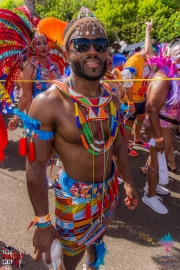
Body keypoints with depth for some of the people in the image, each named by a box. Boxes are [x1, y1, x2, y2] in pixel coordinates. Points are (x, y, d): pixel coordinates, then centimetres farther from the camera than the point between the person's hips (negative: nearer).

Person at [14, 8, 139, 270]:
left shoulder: (112, 98, -7)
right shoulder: (48, 103, -26)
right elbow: (36, 169, -20)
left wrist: (128, 182, 12)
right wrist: (43, 223, -14)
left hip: (109, 189, 6)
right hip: (74, 196, -5)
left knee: (96, 238, 32)